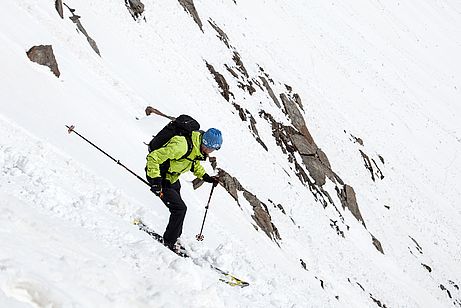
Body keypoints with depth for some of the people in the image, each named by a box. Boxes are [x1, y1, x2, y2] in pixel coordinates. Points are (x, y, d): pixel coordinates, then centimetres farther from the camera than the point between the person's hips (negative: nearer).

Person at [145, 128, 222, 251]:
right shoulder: (181, 146, -36)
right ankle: (169, 243, 3)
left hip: (173, 179, 9)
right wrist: (155, 179, -35)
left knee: (179, 208, 16)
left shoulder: (198, 148, -7)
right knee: (180, 208, -11)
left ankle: (174, 237, 33)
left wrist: (206, 177, 4)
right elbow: (153, 157, -34)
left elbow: (194, 163, 16)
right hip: (161, 178, -9)